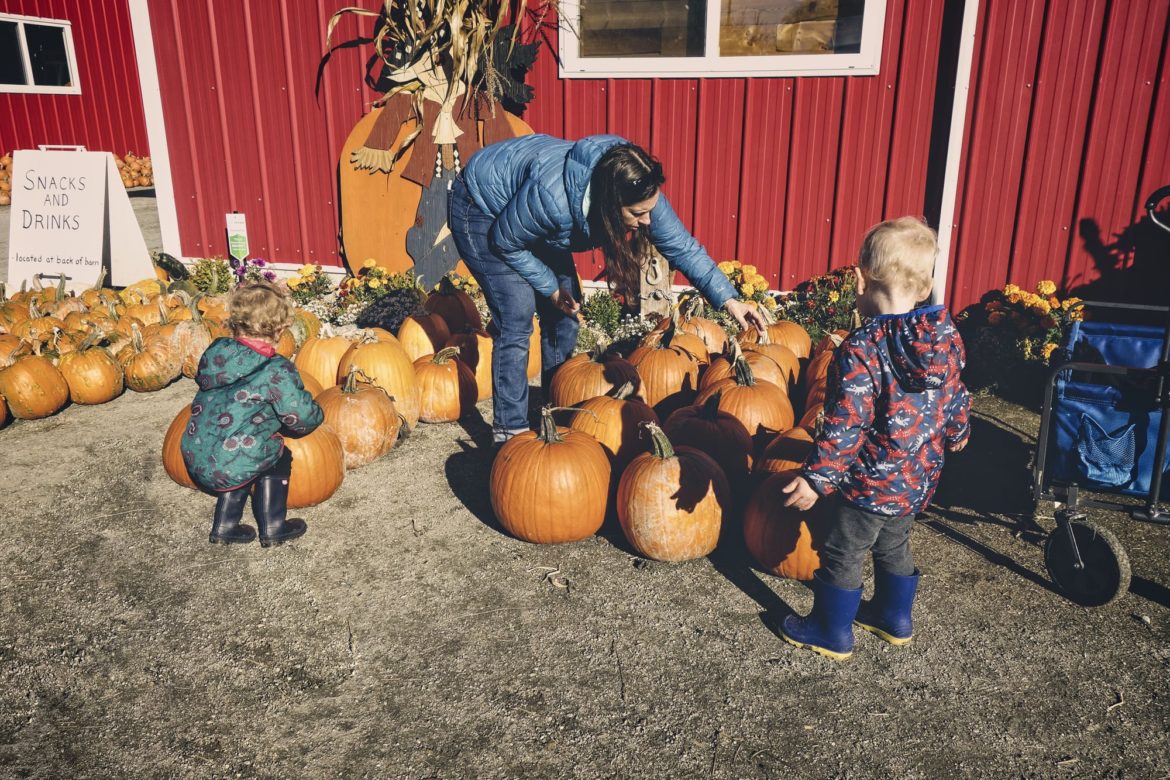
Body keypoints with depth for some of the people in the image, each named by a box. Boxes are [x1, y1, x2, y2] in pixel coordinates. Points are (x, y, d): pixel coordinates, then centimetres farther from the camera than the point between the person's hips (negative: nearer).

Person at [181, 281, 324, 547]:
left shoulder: (216, 352, 3)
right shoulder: (277, 371, -16)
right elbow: (301, 420, -11)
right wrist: (317, 414, 13)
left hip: (194, 460, 6)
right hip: (229, 468, -6)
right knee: (279, 458, 20)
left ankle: (224, 526, 34)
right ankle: (272, 528, 25)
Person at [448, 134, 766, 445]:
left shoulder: (638, 193, -25)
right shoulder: (551, 197, -42)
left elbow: (682, 247, -14)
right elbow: (505, 242, -24)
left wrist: (728, 299, -20)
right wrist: (550, 287, -16)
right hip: (481, 210, -6)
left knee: (563, 314, 2)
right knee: (517, 319, -15)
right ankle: (510, 432, -6)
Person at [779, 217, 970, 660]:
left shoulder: (860, 351, -25)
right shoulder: (945, 336, -4)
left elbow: (845, 427, -26)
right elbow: (955, 399, 10)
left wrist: (817, 478, -19)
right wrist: (955, 436, 28)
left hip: (870, 483, -7)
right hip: (919, 478, 8)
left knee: (843, 556, 11)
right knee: (894, 548, 27)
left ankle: (832, 634, 26)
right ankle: (895, 620, 43)